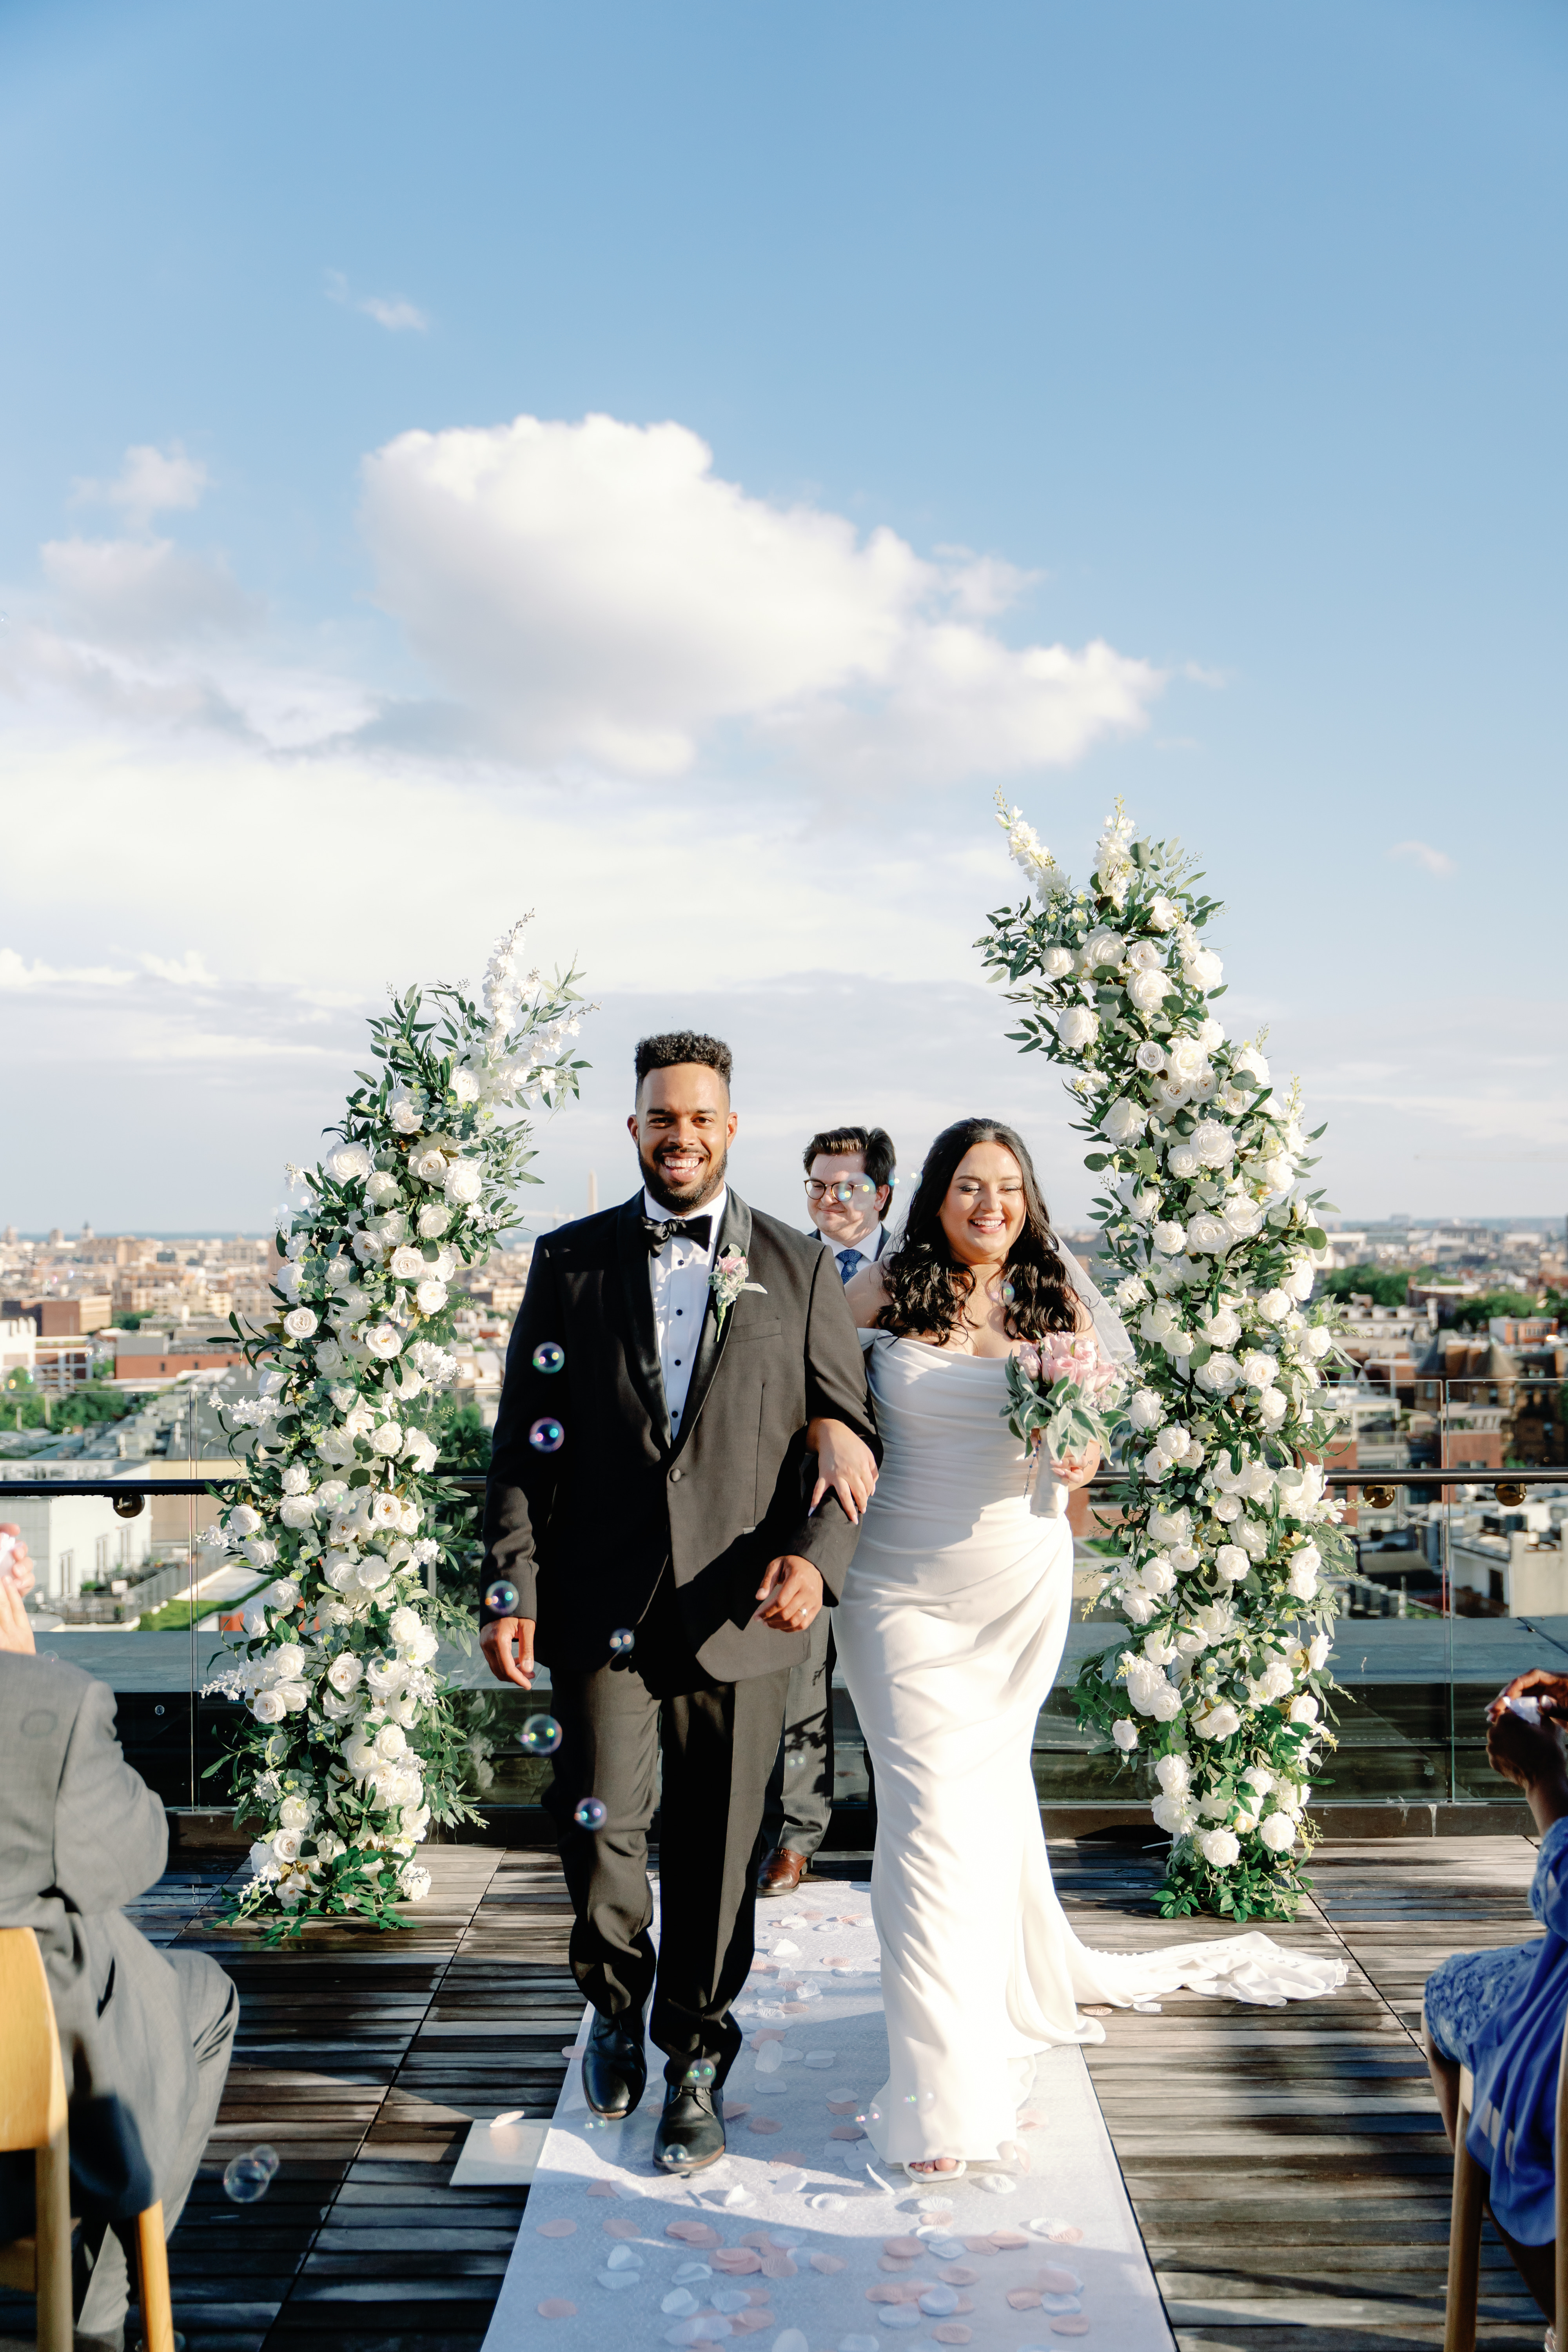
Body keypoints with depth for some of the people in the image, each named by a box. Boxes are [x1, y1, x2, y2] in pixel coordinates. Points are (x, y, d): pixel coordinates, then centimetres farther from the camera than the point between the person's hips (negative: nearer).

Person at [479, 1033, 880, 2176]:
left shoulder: (799, 1267, 5)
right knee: (600, 1826, -1)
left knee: (718, 1850, 8)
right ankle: (617, 2005, 32)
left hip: (739, 1610, 0)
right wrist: (512, 1587, -3)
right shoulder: (571, 1260, 6)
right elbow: (525, 1438, 5)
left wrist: (818, 1557, -13)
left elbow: (850, 1433, 3)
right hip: (602, 1602, 0)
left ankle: (695, 2061, 31)